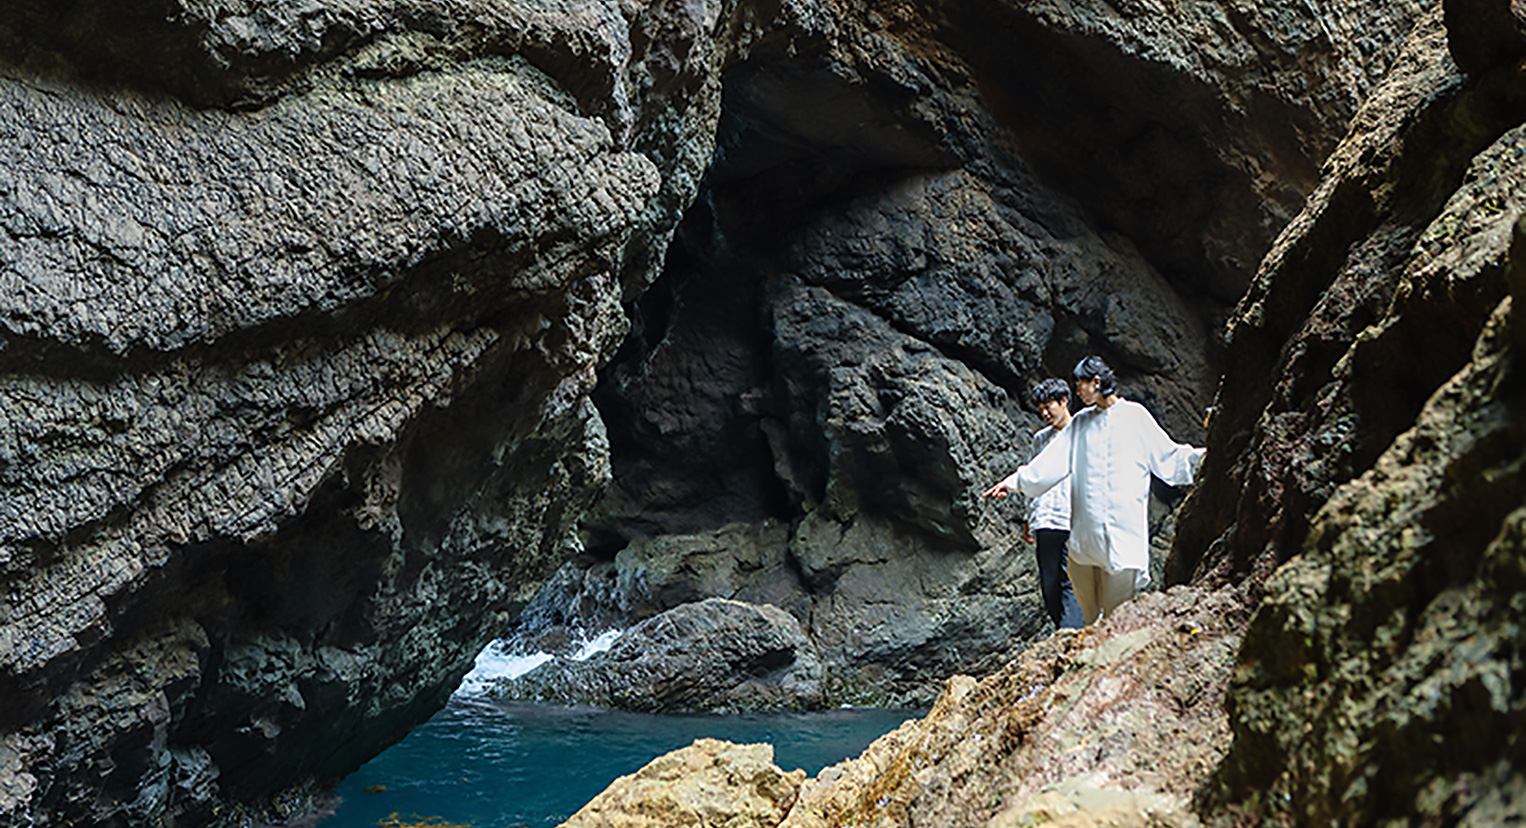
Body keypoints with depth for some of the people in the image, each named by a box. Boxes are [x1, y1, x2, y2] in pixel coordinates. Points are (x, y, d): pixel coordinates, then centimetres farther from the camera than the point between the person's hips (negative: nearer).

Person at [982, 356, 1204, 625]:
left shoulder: (1134, 415, 4)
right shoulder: (1081, 422, 16)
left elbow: (1167, 454, 4)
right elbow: (1052, 461, 19)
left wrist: (1199, 457, -10)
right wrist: (1016, 481, 17)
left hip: (1123, 524, -4)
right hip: (1086, 527, 4)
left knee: (1117, 613, -5)